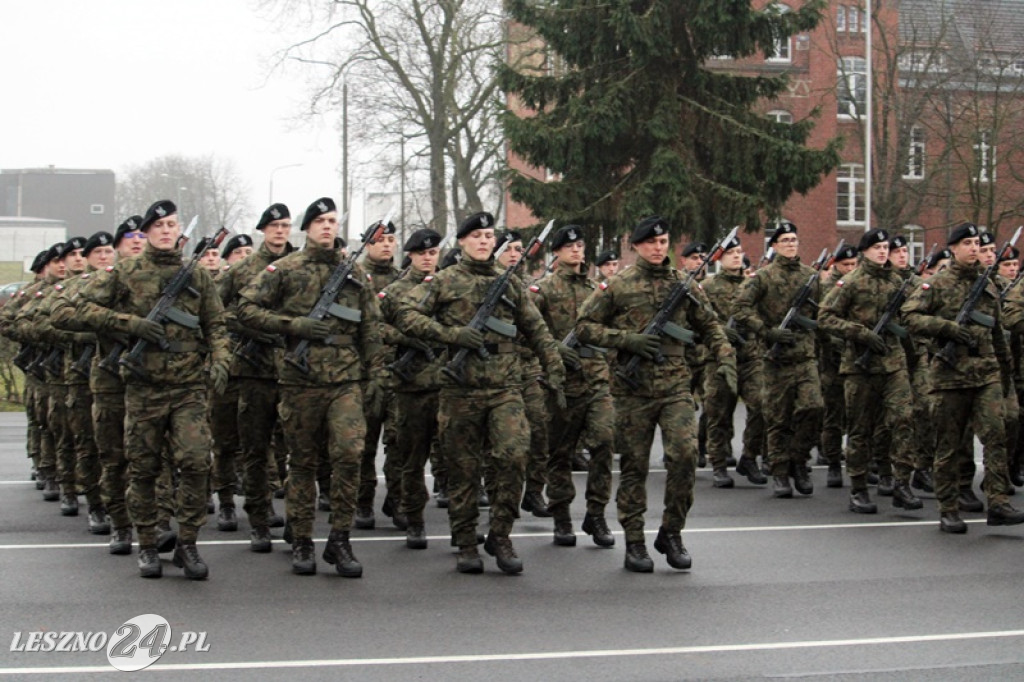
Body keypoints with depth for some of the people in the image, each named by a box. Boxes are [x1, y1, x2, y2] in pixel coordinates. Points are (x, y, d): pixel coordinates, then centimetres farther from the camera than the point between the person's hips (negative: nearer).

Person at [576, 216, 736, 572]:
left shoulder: (683, 284, 10)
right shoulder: (618, 286, 2)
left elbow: (709, 326, 18)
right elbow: (584, 326, 1)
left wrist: (725, 359, 3)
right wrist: (627, 339, -11)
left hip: (676, 384, 2)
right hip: (634, 387, -1)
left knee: (685, 453, -14)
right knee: (634, 465, 3)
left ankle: (671, 532, 3)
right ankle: (634, 542, 13)